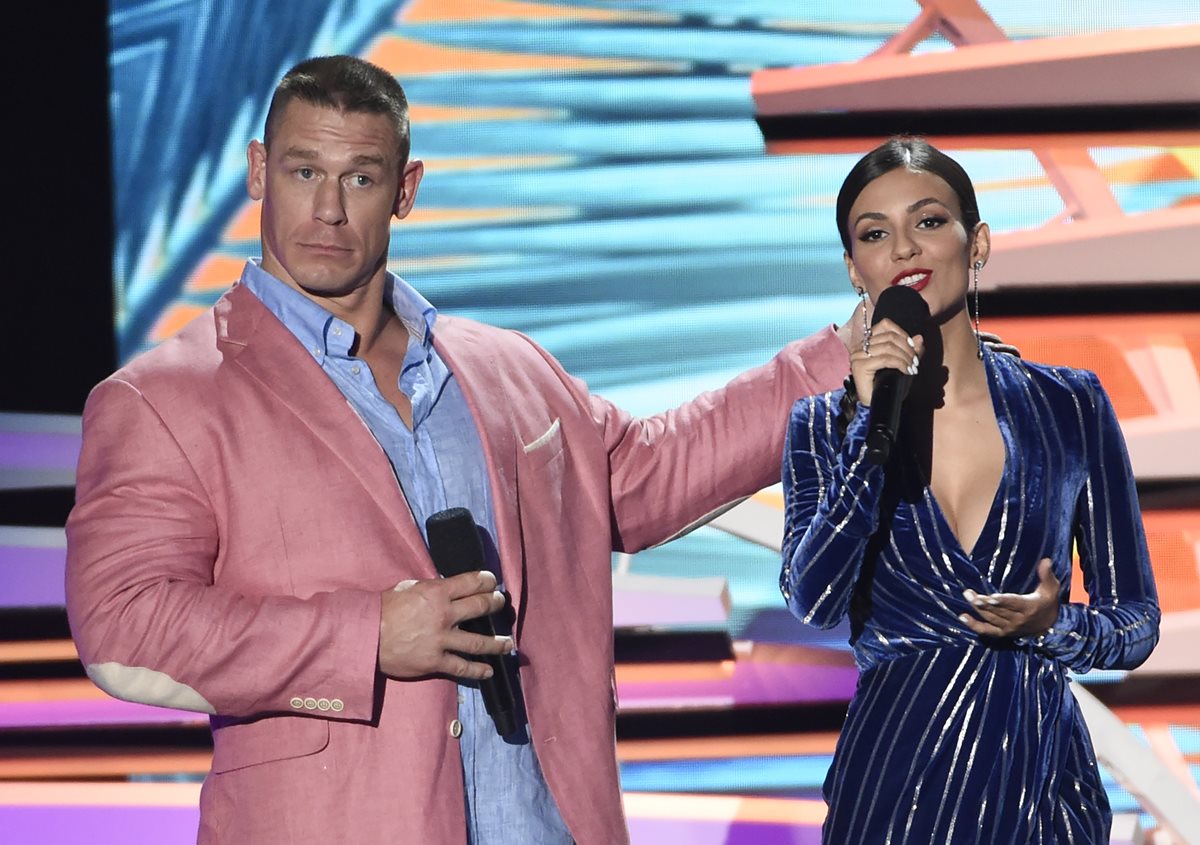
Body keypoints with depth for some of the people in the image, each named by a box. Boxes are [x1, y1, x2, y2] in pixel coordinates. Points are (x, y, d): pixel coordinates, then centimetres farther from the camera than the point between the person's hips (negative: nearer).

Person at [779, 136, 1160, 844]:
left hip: (1043, 768, 1)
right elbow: (814, 601, -15)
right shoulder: (825, 426, 1)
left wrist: (1053, 625, -17)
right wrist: (872, 424, -18)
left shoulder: (1072, 406, 1)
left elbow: (1138, 620, 3)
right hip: (892, 772, 0)